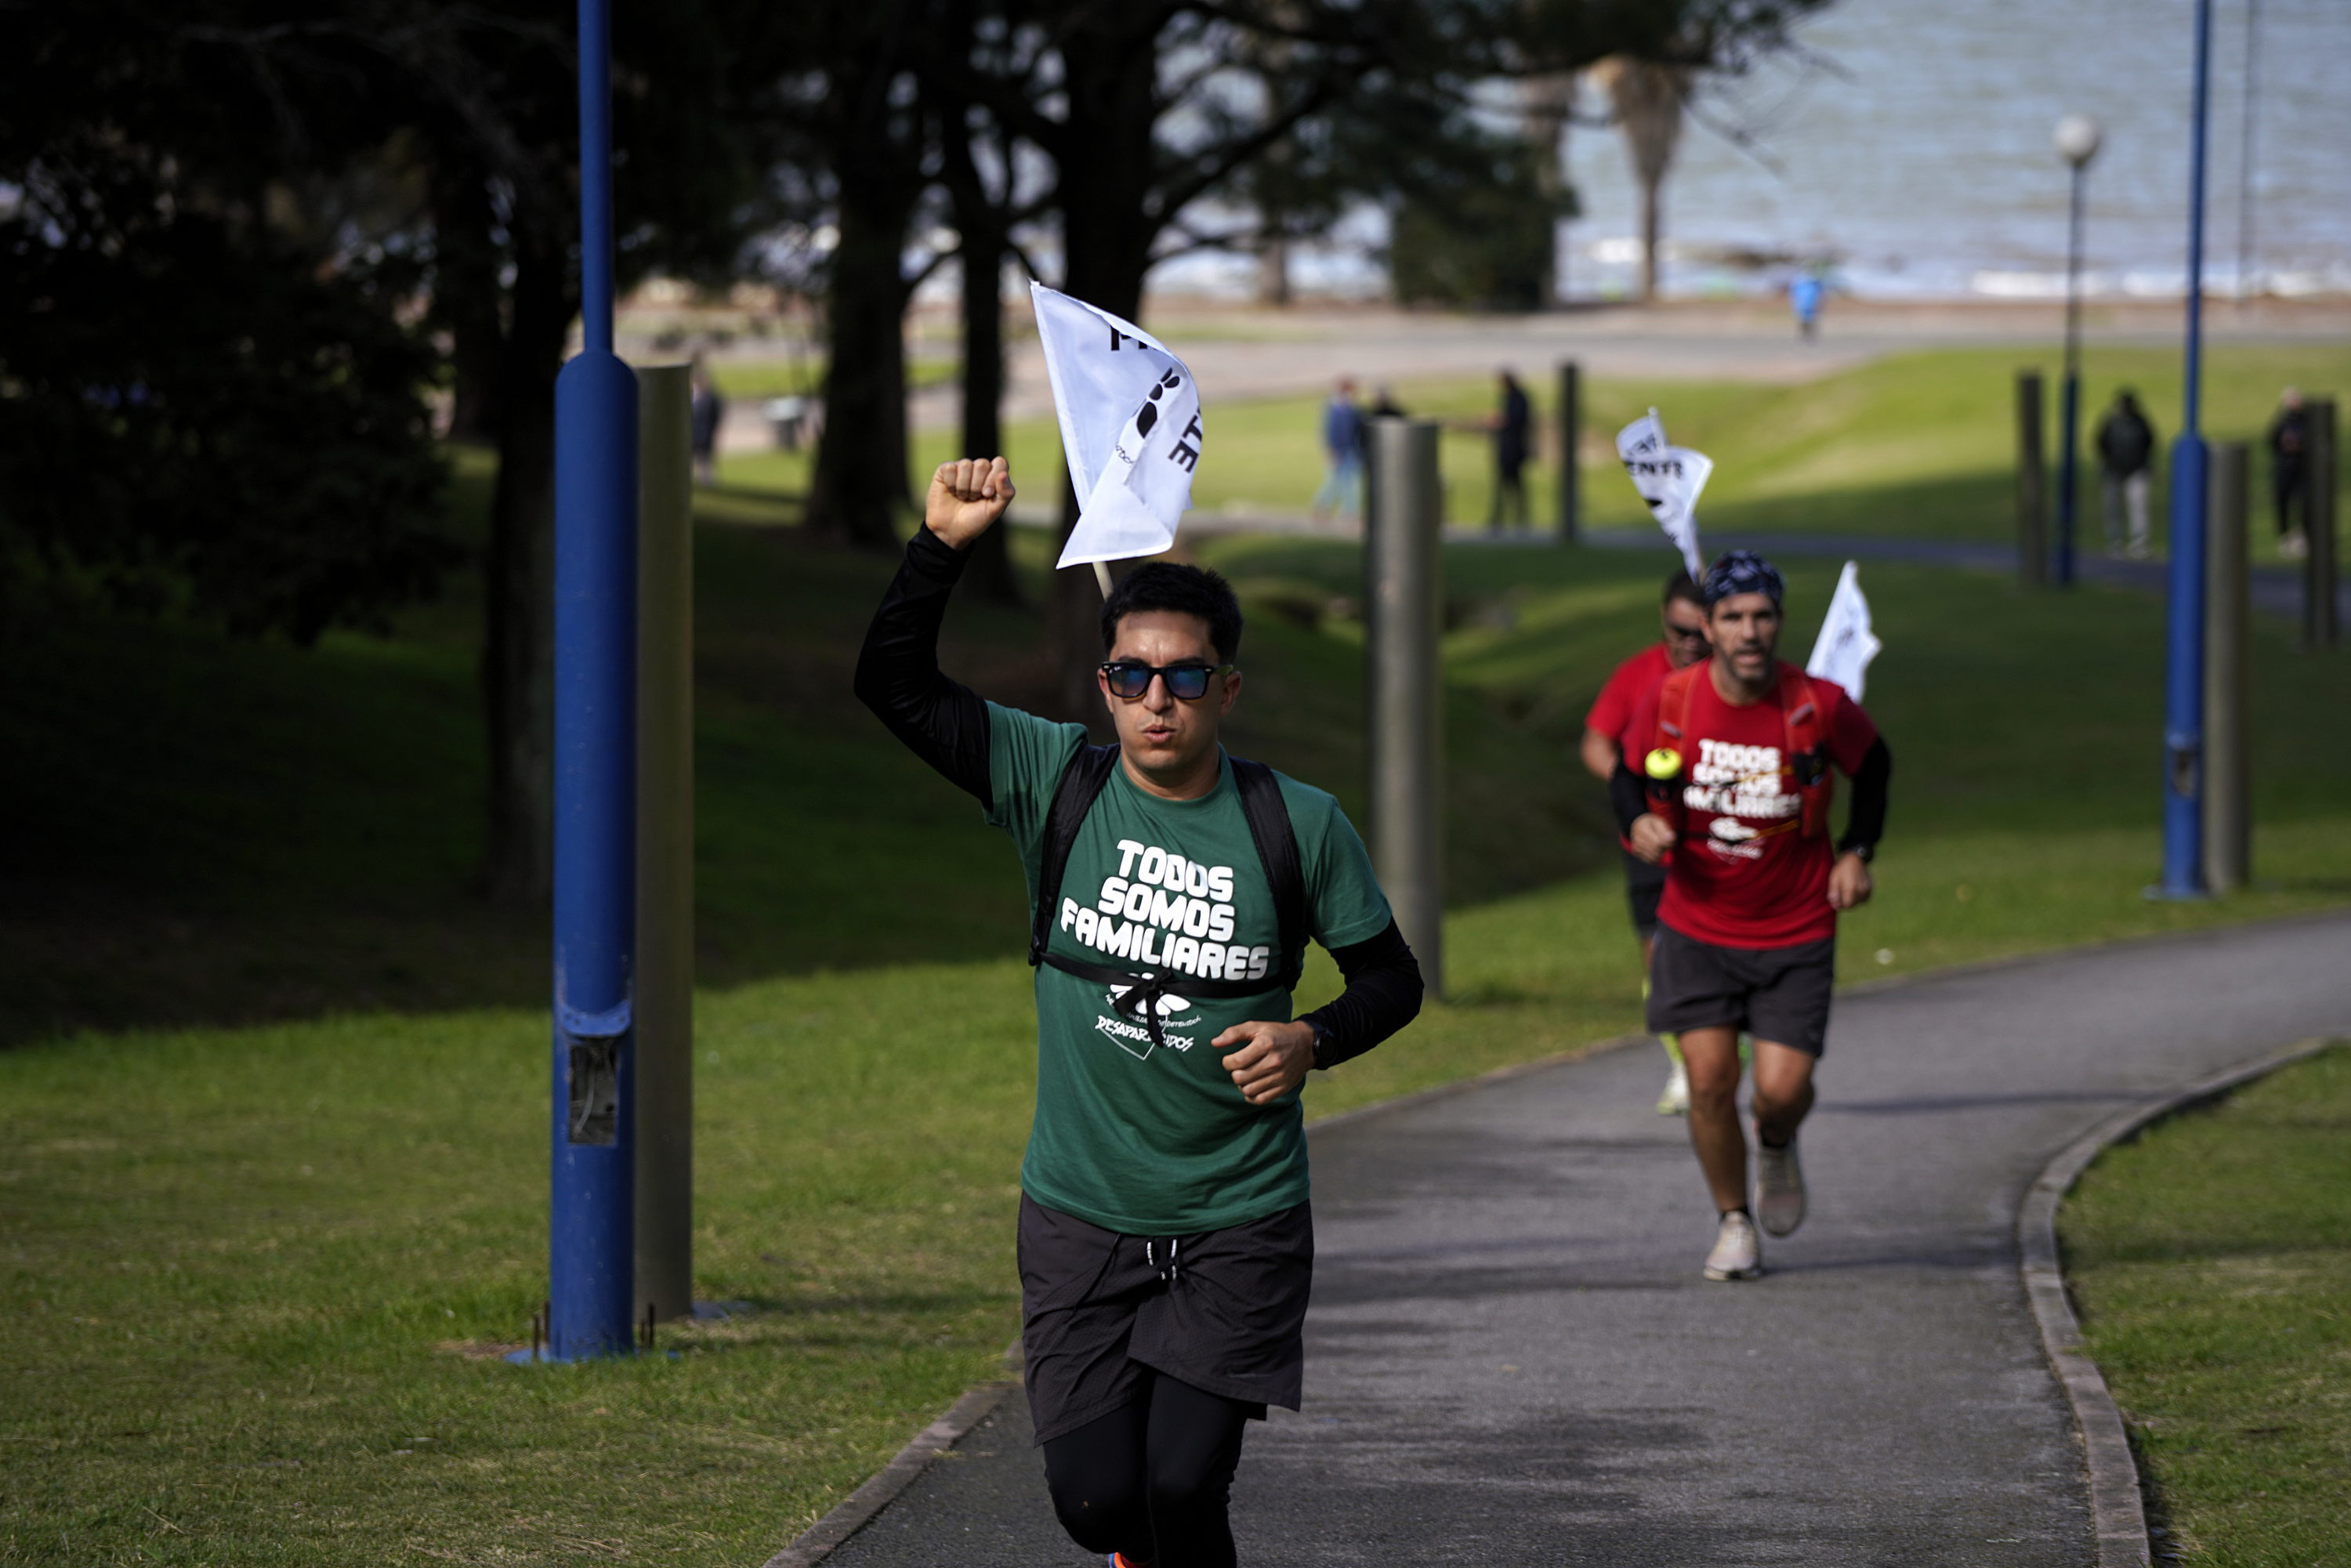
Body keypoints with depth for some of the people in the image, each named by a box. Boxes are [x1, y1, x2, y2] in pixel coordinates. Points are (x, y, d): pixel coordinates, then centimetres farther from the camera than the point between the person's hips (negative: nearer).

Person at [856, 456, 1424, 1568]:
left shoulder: (1299, 827, -4)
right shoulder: (1054, 782, -3)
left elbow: (1390, 977, 7)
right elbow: (895, 685, -9)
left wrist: (1313, 1040, -12)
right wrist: (940, 547, -21)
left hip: (1241, 1224, -1)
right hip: (1081, 1215, 1)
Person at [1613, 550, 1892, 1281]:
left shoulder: (1819, 706, -13)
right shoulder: (1669, 700, -11)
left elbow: (1873, 765, 8)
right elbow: (1629, 773, 7)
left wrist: (1856, 852, 1)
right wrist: (1639, 822, -14)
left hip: (1795, 933, -1)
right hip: (1698, 927, 1)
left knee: (1783, 1088, -9)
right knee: (1710, 1079, -8)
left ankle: (1776, 1145, 29)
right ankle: (1734, 1221, 15)